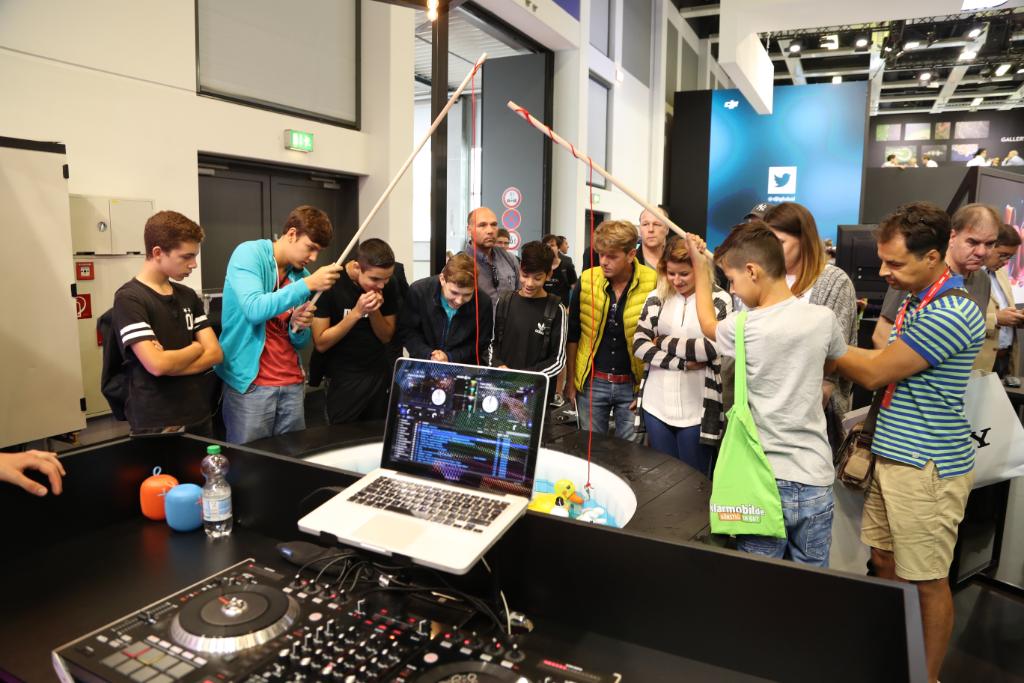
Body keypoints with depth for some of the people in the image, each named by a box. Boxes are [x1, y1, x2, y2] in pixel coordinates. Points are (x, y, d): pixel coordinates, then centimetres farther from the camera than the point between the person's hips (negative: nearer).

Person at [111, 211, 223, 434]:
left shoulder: (188, 296, 10)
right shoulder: (129, 298, -11)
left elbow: (215, 353, 2)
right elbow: (157, 364, -21)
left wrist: (171, 362, -14)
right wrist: (195, 348, -3)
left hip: (199, 418, 6)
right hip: (155, 426, -6)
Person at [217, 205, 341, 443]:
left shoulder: (301, 275, 10)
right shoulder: (249, 253, -6)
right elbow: (254, 309, -23)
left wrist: (299, 327, -7)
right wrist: (308, 284, -23)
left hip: (292, 383, 6)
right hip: (250, 383, -6)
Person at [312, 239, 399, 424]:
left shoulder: (389, 285, -6)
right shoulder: (329, 284, -17)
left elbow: (386, 337, 0)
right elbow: (321, 344, -17)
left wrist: (375, 311, -19)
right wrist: (357, 312, -26)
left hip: (380, 374, 4)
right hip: (343, 379, -3)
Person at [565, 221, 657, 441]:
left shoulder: (652, 284, -12)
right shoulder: (586, 281, -6)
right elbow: (572, 334, 4)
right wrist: (570, 380, 5)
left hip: (633, 384, -1)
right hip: (592, 382, 2)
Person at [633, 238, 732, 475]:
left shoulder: (719, 300, -4)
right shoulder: (656, 298, 6)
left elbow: (712, 348, -14)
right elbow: (639, 345, -2)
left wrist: (665, 343, -5)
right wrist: (683, 363, -12)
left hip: (696, 408, -3)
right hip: (657, 404, 3)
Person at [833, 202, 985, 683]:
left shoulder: (949, 314, -21)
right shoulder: (915, 299, 10)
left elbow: (875, 372, -17)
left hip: (927, 467, -9)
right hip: (894, 455, 9)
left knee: (927, 581, 6)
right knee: (884, 561, 18)